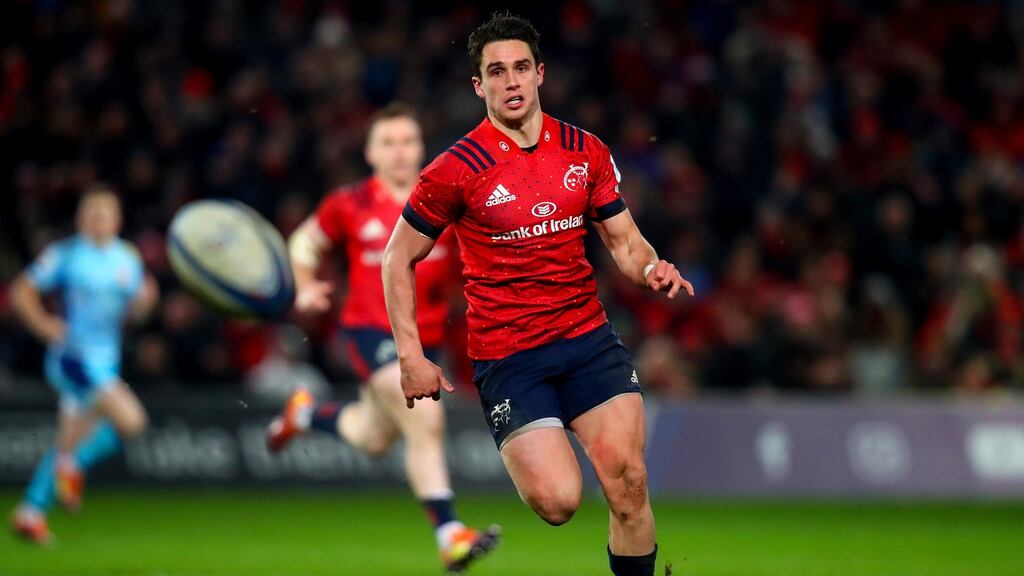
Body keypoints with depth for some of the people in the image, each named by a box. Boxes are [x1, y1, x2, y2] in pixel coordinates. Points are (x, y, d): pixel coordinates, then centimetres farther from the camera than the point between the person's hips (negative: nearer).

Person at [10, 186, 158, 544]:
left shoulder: (128, 258, 10)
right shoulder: (66, 255, -7)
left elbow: (135, 309, 16)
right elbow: (21, 292, -2)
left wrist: (145, 298, -6)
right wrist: (45, 326, -16)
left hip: (106, 363, 7)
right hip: (74, 356, -7)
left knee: (70, 446, 12)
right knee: (130, 420, -22)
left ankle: (31, 512, 23)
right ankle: (74, 467, -2)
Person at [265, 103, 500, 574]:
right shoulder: (349, 206, -6)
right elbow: (306, 241, 12)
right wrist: (306, 288, -5)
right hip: (370, 328, -4)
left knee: (373, 439, 21)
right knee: (426, 420, -26)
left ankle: (306, 413, 53)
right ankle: (449, 536, -24)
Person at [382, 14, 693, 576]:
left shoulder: (586, 152, 5)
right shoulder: (456, 169, -7)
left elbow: (624, 240, 14)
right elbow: (399, 259, 3)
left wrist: (651, 268, -10)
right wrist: (411, 356, -4)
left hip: (587, 335, 3)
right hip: (505, 354, -3)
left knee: (628, 485, -13)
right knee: (557, 501, -16)